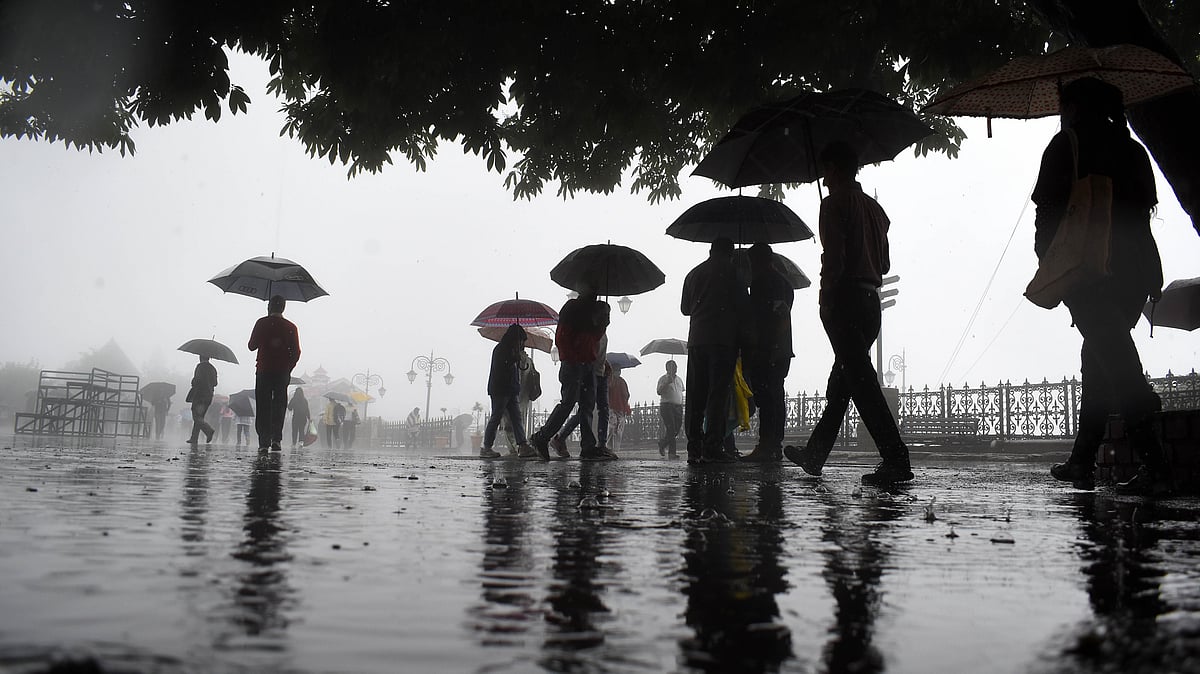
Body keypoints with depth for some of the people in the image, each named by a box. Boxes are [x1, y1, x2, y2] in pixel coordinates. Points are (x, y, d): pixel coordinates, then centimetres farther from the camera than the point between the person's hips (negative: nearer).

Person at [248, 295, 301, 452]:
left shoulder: (262, 323, -2)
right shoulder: (291, 327, 3)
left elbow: (251, 346, 2)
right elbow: (296, 352, 1)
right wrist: (288, 369, 11)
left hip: (264, 371, -1)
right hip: (282, 373, 1)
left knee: (263, 406, 4)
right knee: (279, 405, 7)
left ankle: (264, 441, 0)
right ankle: (276, 438, -4)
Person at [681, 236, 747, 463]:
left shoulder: (693, 274, 14)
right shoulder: (731, 273, 0)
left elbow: (685, 308, 20)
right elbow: (742, 308, -1)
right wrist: (741, 335, 11)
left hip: (696, 340, 5)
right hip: (723, 340, -5)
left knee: (695, 395, 6)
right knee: (718, 394, -5)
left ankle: (694, 448, 4)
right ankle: (712, 448, -10)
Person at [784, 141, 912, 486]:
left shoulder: (835, 203, -6)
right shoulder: (875, 207, 18)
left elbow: (834, 255, -17)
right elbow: (885, 263, 18)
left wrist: (826, 297, -9)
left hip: (844, 299, -9)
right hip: (872, 300, 9)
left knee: (862, 382, -12)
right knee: (841, 381, 14)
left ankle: (896, 460, -18)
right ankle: (814, 454, 24)